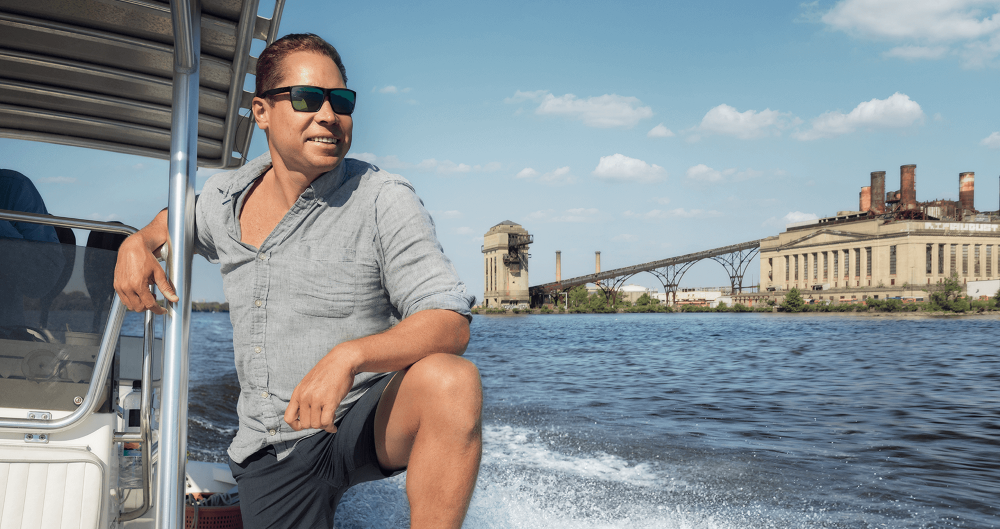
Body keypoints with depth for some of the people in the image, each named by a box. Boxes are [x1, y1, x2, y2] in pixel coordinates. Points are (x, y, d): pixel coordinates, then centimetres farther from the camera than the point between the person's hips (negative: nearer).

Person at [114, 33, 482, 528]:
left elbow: (450, 323, -22)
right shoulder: (223, 198, 3)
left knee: (451, 382, -34)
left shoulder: (384, 200, -13)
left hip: (366, 419, -4)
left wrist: (348, 356, -38)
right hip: (269, 448, 4)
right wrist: (137, 243, 5)